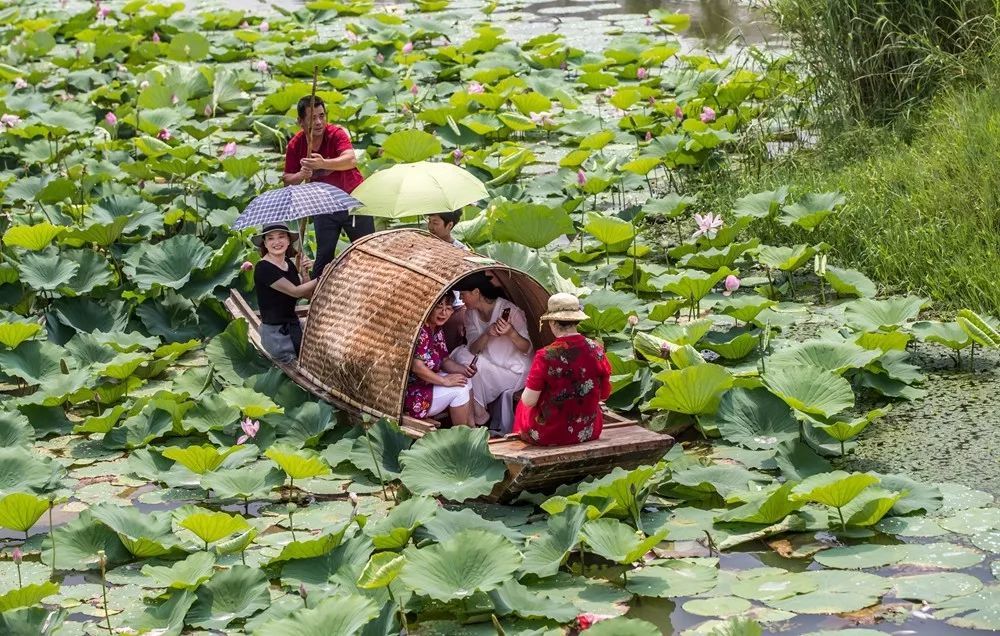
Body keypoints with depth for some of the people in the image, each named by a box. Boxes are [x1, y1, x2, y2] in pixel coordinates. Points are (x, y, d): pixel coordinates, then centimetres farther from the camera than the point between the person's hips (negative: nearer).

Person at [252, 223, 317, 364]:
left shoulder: (289, 263, 7)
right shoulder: (263, 268, -17)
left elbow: (307, 294, 10)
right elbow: (295, 291, -20)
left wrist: (306, 274, -7)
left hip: (293, 325, 8)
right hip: (276, 334, -8)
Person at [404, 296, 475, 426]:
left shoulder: (436, 330, 7)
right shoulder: (420, 330, -24)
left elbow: (444, 360, 14)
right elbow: (417, 367, -30)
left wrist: (462, 369, -6)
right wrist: (445, 380, -20)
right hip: (408, 394, -11)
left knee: (465, 381, 7)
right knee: (459, 390, -11)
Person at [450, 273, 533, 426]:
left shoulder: (509, 311, -22)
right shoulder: (471, 314, -2)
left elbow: (527, 349, -20)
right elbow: (473, 349, -9)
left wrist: (511, 334, -42)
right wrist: (487, 334, -30)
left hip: (514, 372, -7)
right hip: (489, 367, 7)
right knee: (461, 354, -17)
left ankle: (479, 417, -10)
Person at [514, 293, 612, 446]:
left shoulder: (545, 357, -23)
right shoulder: (597, 351, -11)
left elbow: (529, 401, -18)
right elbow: (604, 394, 3)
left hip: (547, 437, -3)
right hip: (589, 433, 4)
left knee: (524, 407, 29)